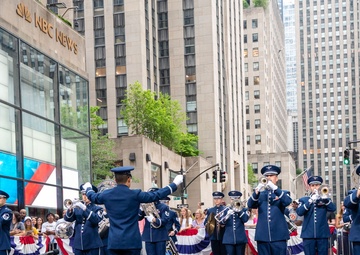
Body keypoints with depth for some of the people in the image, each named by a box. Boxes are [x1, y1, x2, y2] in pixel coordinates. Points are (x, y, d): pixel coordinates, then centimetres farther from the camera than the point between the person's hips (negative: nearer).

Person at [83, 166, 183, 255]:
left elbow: (92, 197, 24)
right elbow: (157, 195, -1)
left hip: (114, 242, 4)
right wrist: (175, 184, 10)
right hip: (132, 241, -3)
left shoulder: (107, 194, 3)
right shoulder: (135, 194, -8)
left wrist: (88, 188, 48)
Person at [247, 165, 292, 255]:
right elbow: (250, 205, -5)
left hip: (278, 236, -2)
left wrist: (274, 188, -23)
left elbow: (287, 202, -13)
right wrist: (257, 190, -22)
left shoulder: (283, 193, 9)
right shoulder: (260, 194, 14)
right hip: (262, 236, 2)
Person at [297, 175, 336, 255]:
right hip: (308, 234, -1)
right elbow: (299, 212, -8)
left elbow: (333, 208, -7)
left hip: (323, 234, 1)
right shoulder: (303, 200, 9)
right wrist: (310, 200, -16)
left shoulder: (325, 199, 12)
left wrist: (321, 197, -17)